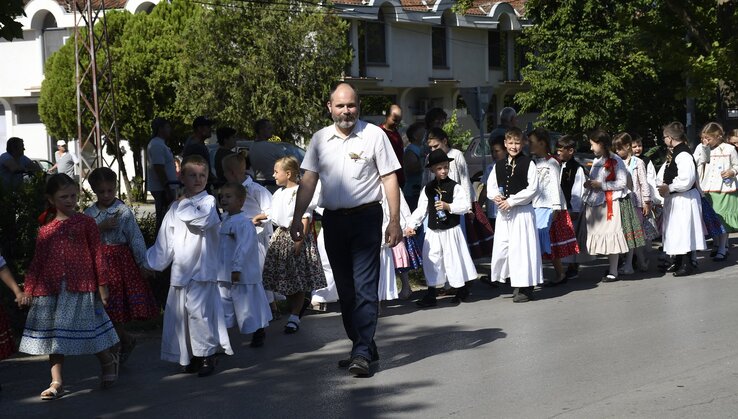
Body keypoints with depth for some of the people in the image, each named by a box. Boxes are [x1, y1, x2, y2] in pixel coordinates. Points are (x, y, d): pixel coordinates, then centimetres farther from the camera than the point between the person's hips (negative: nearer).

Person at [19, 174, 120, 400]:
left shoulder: (85, 223, 1)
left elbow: (96, 254, 1)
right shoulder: (45, 228, 8)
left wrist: (102, 284, -2)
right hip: (51, 288, 3)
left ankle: (109, 361, 27)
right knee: (54, 335, 5)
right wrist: (28, 288, 7)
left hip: (81, 287, -3)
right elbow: (38, 260, 10)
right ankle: (56, 383, 11)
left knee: (87, 329, 0)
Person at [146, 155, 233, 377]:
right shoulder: (176, 207, 14)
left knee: (197, 309, -13)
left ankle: (207, 355, 0)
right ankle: (191, 357, 21)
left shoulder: (208, 201, -2)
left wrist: (183, 206, -9)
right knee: (180, 313, 8)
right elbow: (165, 240, 17)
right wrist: (153, 261, 16)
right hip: (180, 271, 6)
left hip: (201, 269, -6)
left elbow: (203, 219, -24)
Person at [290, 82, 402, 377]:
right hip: (333, 219, 5)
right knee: (345, 289, 10)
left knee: (365, 287, -9)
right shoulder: (320, 139, 8)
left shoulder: (374, 135, -3)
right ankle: (365, 346, 22)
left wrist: (395, 221, -9)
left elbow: (389, 178, -4)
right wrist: (297, 218, 2)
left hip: (365, 217, -5)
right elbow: (308, 181, 9)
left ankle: (362, 353, -9)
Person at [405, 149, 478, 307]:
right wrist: (411, 225, -3)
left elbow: (465, 205, -12)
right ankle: (430, 295, 10)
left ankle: (462, 290, 23)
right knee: (431, 261, 4)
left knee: (454, 259, 4)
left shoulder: (455, 187, -6)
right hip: (433, 232, 3)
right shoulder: (427, 189, 5)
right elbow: (421, 209, 6)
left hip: (451, 230, -3)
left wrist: (448, 206, -21)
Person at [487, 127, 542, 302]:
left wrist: (511, 201, -14)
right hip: (503, 213, 6)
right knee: (501, 247, 5)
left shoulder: (528, 164, -4)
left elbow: (532, 189, -11)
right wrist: (496, 197, -8)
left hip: (522, 211, -6)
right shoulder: (499, 165, 12)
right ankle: (516, 283, 17)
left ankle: (525, 288, 2)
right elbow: (491, 187, 14)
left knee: (522, 247, -6)